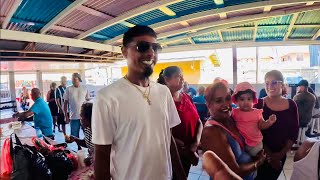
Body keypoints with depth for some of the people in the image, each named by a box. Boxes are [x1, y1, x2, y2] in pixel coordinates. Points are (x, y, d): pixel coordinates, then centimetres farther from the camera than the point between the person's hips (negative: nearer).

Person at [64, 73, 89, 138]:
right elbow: (65, 103, 4)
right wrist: (66, 116, 1)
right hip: (74, 117, 0)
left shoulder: (85, 89, 2)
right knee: (74, 136, 7)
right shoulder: (68, 89, 0)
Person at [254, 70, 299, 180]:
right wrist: (269, 154, -14)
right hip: (261, 154, -3)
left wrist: (281, 153, -7)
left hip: (281, 155, 4)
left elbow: (294, 132, 0)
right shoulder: (259, 104, -14)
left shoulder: (291, 105, -3)